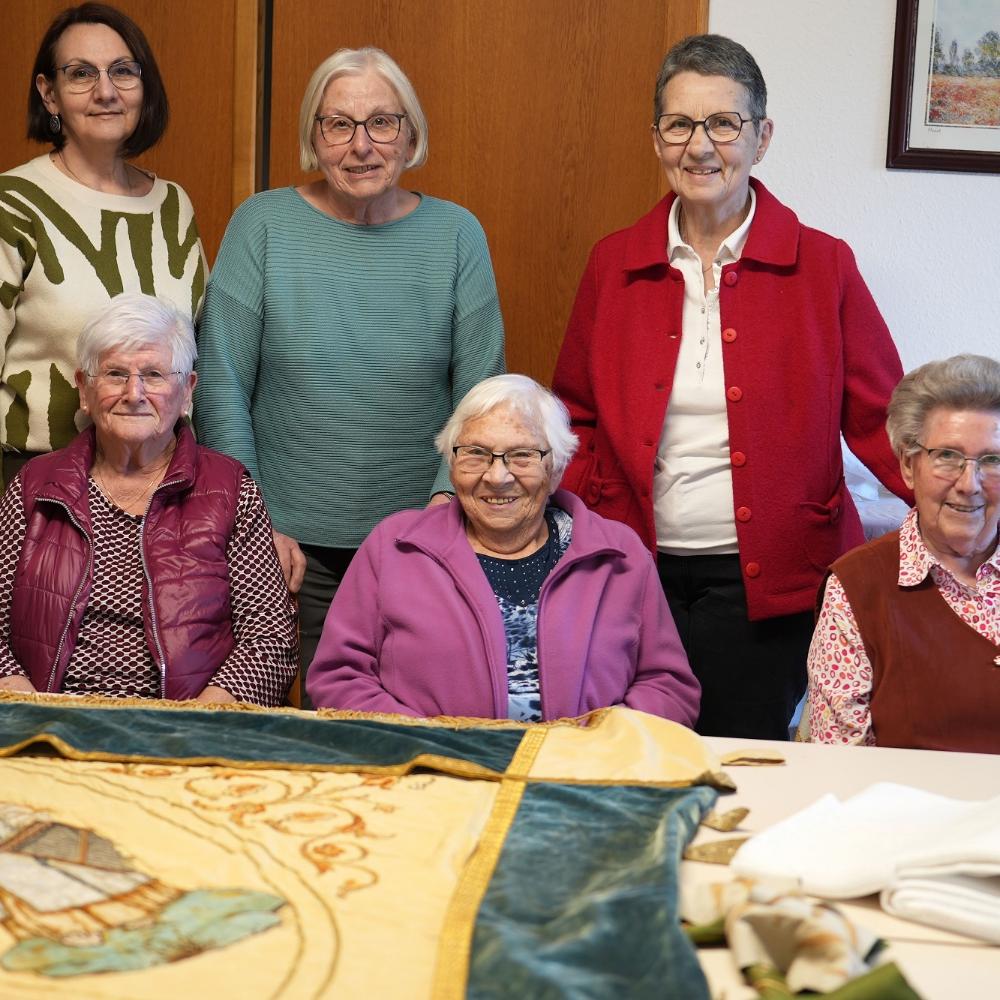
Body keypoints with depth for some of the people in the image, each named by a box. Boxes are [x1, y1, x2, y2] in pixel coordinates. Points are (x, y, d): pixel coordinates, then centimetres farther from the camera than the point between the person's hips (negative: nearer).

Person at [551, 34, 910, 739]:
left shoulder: (822, 266, -2)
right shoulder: (615, 265, 4)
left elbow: (881, 418, -2)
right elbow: (580, 421, 10)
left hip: (770, 586, -2)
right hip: (640, 576, 2)